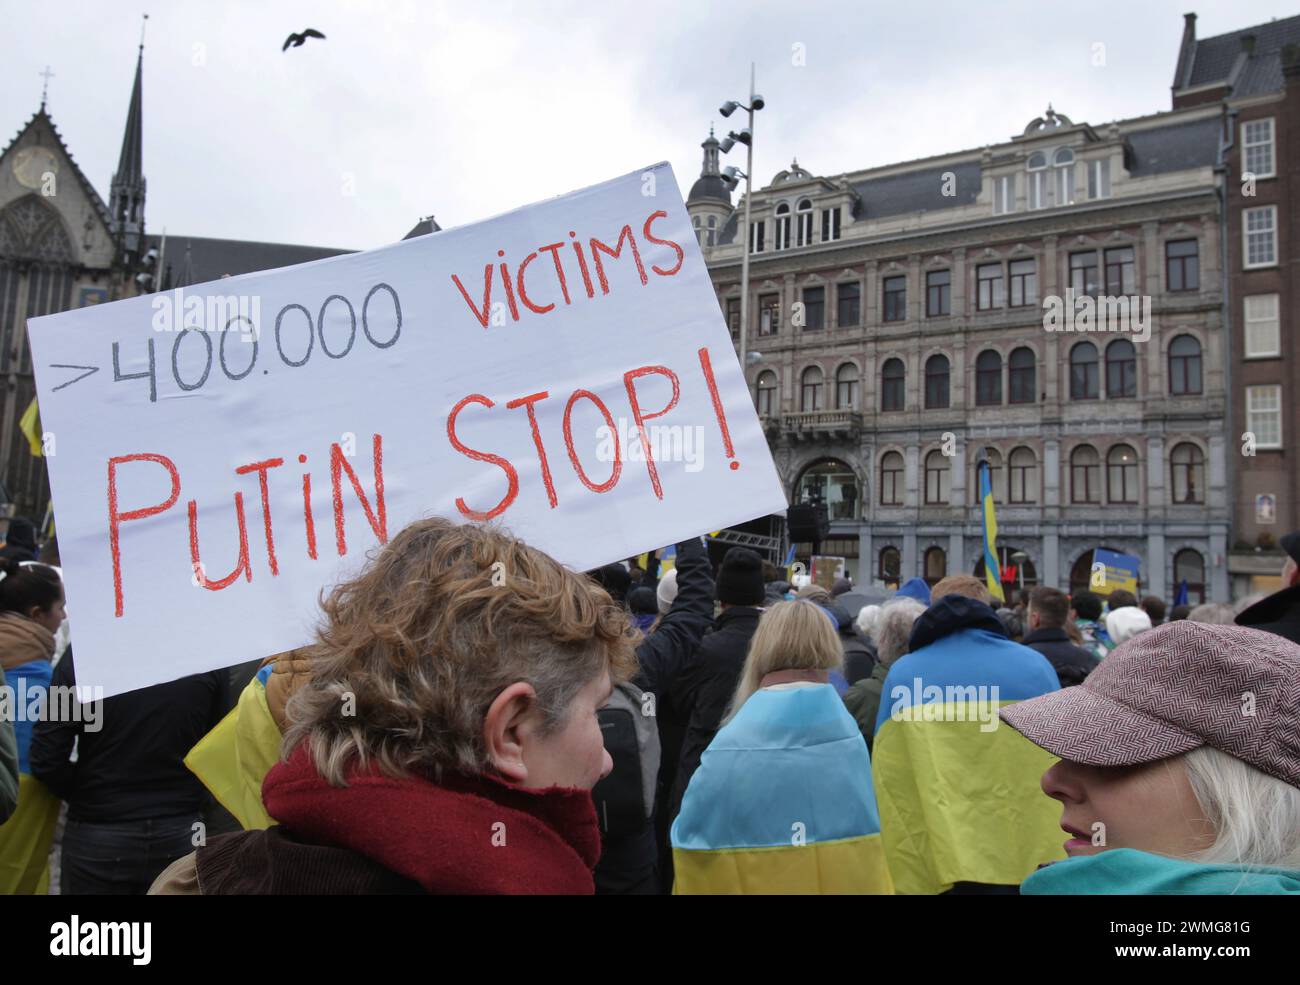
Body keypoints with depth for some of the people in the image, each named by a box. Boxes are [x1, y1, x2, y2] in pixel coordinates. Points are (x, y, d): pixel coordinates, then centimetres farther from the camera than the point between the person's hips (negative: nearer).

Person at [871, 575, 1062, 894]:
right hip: (1039, 863, 1)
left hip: (938, 869, -1)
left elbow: (886, 784, 1)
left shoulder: (902, 674, -1)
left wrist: (903, 865, 11)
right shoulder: (1036, 665, 2)